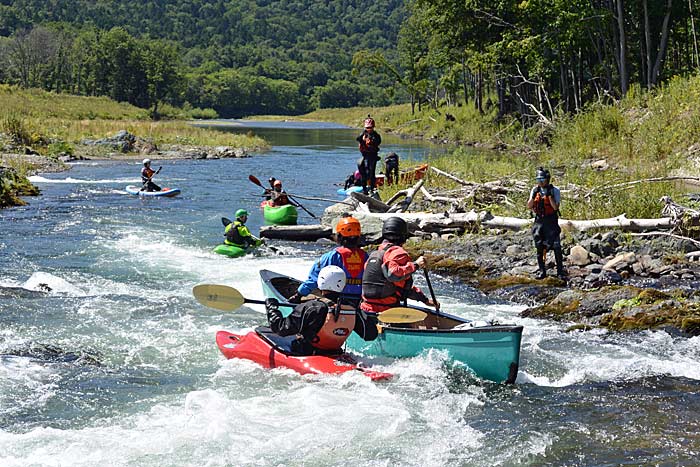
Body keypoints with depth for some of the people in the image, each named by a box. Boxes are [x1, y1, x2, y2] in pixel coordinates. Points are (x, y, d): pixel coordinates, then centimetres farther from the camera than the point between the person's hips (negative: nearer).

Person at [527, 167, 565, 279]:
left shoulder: (554, 190, -7)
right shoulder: (535, 190, 5)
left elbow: (555, 207, -16)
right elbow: (529, 206, 1)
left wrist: (549, 195, -23)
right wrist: (533, 196, -14)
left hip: (551, 221, -4)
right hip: (539, 220, 4)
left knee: (556, 247, -8)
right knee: (539, 247, 6)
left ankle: (560, 271, -2)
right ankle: (541, 271, 13)